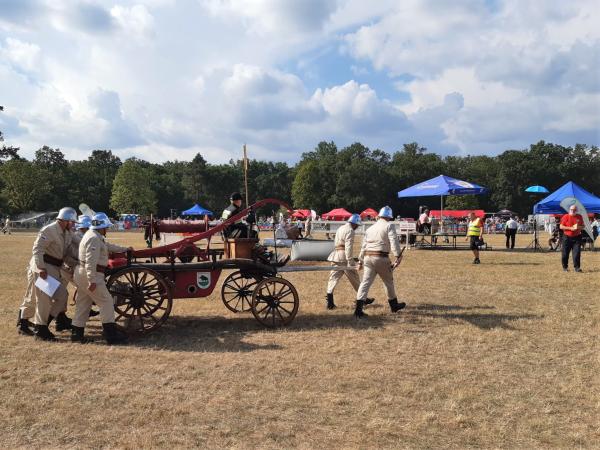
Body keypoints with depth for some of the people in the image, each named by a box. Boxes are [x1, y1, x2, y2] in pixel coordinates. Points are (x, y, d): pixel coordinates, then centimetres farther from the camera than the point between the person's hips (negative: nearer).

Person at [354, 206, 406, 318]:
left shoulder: (370, 228, 18)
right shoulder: (389, 226, -1)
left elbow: (363, 246, 19)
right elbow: (394, 242, -15)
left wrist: (360, 261, 24)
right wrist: (398, 256, -20)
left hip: (367, 257, 5)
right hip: (381, 258, -5)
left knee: (366, 282, 1)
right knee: (388, 281, 14)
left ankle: (358, 309, -8)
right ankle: (394, 304, 32)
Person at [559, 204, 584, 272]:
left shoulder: (579, 217, 8)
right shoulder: (565, 217, -1)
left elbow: (583, 226, 13)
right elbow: (561, 226, -4)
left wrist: (579, 227, -10)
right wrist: (570, 228, -16)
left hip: (577, 237, 2)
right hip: (567, 237, -2)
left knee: (577, 253, -6)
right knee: (565, 253, 4)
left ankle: (577, 267, -2)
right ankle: (565, 267, 18)